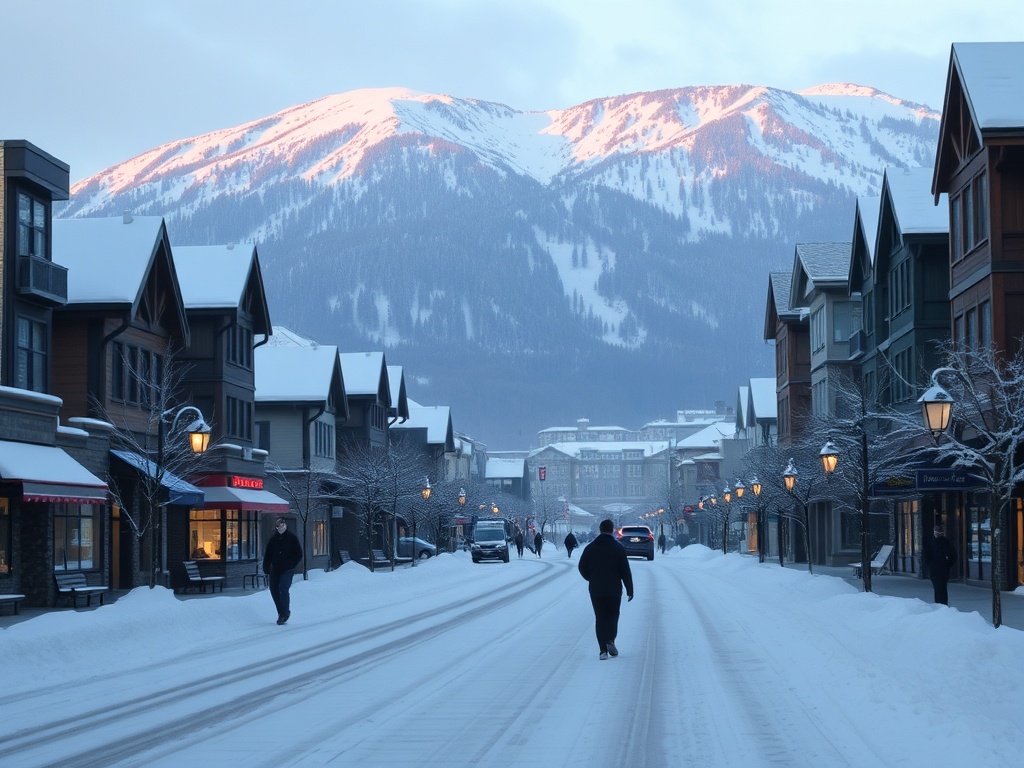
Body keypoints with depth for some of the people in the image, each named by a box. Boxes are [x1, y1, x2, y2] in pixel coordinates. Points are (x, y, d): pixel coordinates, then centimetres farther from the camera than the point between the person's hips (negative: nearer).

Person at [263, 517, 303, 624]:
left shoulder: (292, 538, -1)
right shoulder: (273, 539, 8)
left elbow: (299, 555, 1)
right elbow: (267, 555, 10)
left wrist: (291, 565, -8)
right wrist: (266, 569, 2)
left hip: (287, 570, -4)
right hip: (275, 570, 4)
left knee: (283, 589, -19)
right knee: (274, 591, 4)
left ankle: (284, 613, -8)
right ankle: (282, 613, 19)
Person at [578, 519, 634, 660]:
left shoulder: (590, 548, 0)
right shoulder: (618, 548, -6)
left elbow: (582, 568, 3)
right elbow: (625, 570, -7)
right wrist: (629, 589, 1)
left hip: (596, 590, 1)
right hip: (614, 589, -1)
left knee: (600, 618, 6)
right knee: (613, 615, 14)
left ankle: (603, 649, 0)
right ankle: (610, 640, -7)